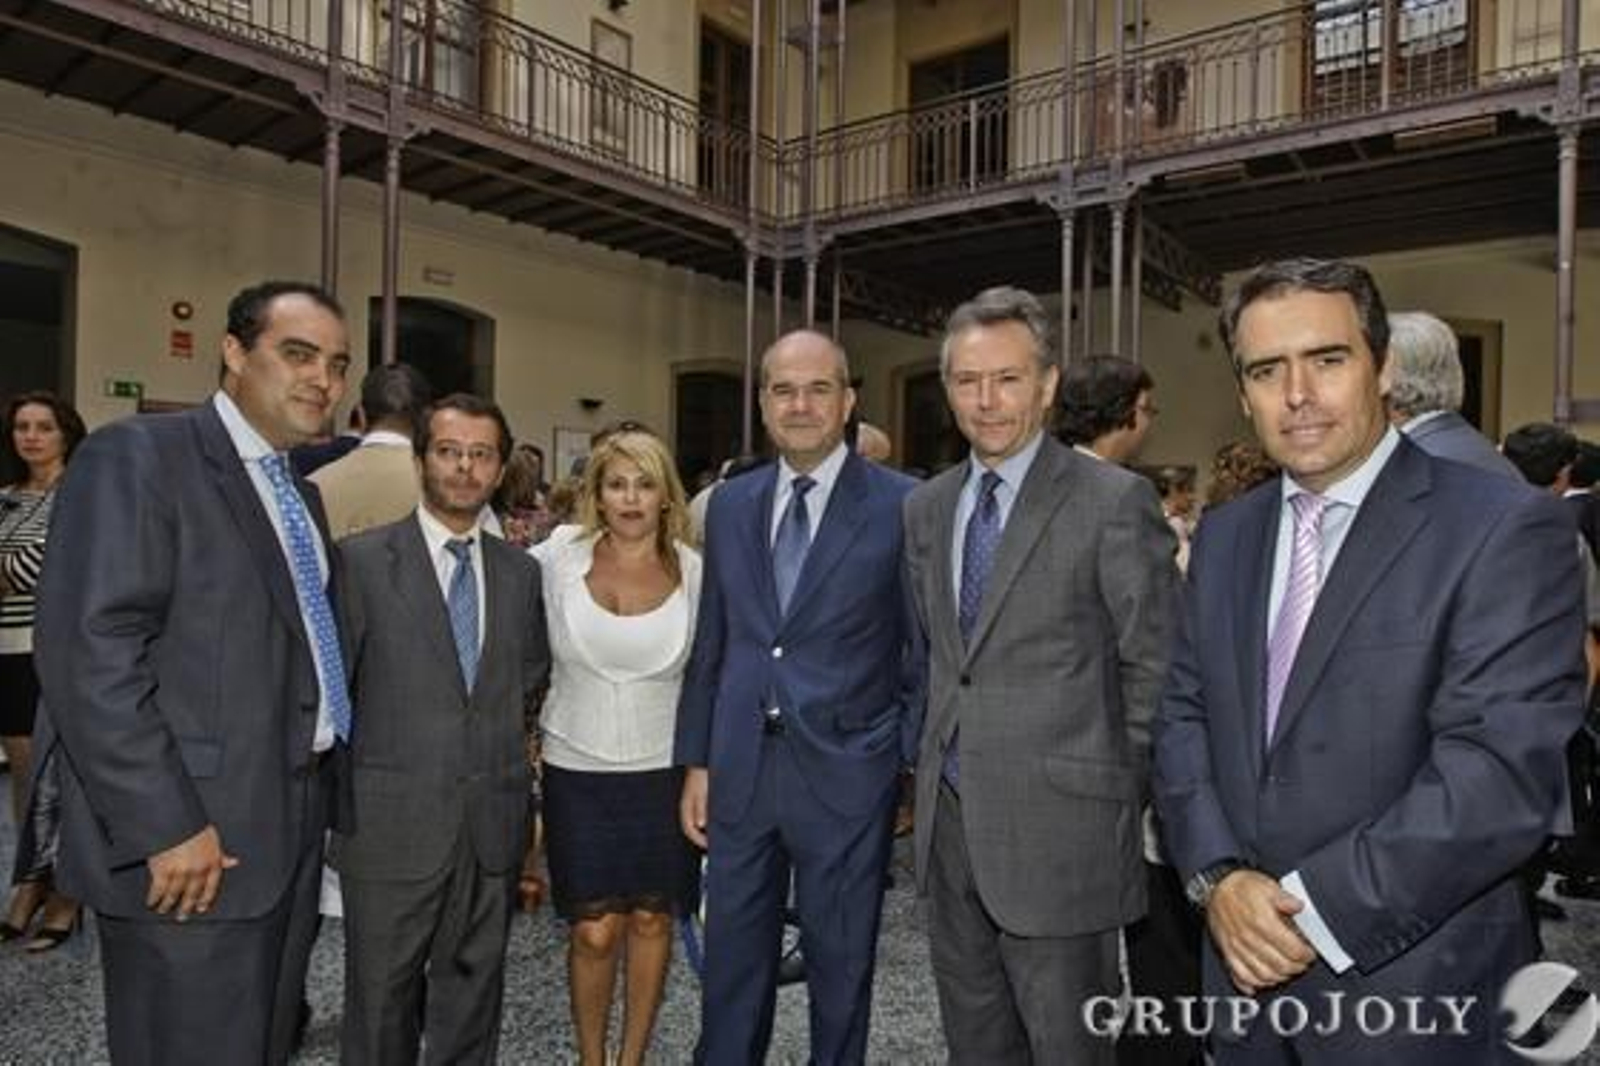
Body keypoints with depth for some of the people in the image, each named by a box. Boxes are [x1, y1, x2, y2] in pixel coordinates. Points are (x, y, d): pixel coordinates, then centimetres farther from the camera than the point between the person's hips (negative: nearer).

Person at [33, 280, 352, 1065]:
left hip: (290, 827, 8)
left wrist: (320, 794, 12)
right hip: (194, 839, -8)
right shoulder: (137, 458, -11)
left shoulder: (300, 492, 14)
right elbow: (89, 654, -20)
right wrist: (165, 826, -21)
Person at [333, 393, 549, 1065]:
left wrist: (507, 750, 10)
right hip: (392, 826, -3)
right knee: (381, 1000, 12)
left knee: (474, 993, 16)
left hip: (493, 826, 3)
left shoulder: (521, 571, 7)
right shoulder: (362, 560, -5)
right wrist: (346, 793, 0)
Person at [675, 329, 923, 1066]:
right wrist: (695, 761, 9)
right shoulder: (731, 503, 6)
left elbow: (923, 654, -4)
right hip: (740, 770, 4)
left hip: (846, 775, -3)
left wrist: (919, 775, -5)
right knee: (730, 962, 17)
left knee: (840, 965, 15)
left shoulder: (902, 506, -8)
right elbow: (710, 643, 10)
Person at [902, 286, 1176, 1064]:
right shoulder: (926, 507, 8)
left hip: (1058, 829, -6)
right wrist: (941, 753, 12)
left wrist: (1117, 794, -3)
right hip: (949, 818, 6)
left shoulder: (1115, 501, -11)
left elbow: (1153, 670, -8)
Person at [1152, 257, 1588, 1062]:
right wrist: (1219, 876, -11)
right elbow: (1182, 717, 3)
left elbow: (1505, 768, -20)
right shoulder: (1224, 536, 5)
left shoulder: (1506, 529, -13)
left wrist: (1312, 904, -19)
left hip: (1411, 987, -4)